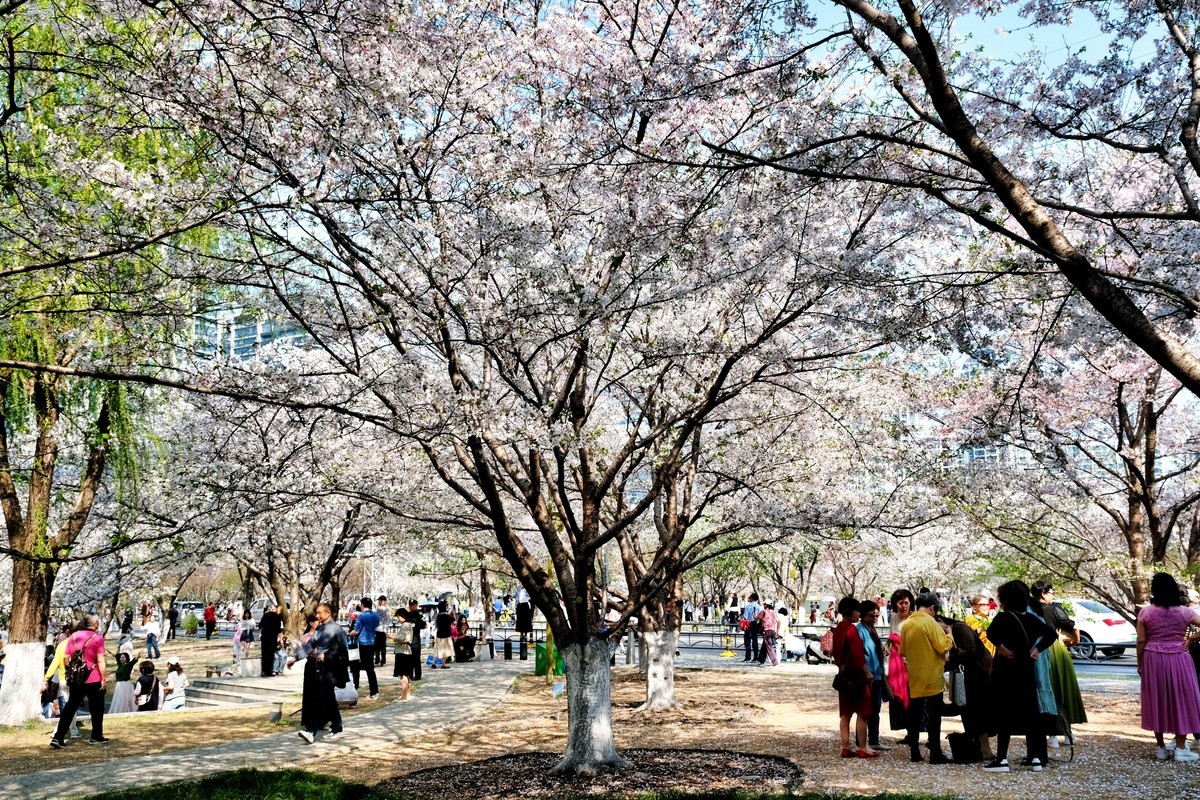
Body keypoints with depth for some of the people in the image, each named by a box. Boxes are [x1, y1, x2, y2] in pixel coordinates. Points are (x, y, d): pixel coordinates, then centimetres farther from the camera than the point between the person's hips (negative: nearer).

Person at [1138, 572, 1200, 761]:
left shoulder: (1146, 612, -4)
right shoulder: (1184, 611, -4)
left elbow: (1141, 641, -2)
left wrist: (1139, 663, 8)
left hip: (1153, 660, 1)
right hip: (1178, 660, -1)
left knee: (1156, 701, 8)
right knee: (1181, 700, 8)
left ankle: (1161, 748, 13)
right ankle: (1180, 748, 9)